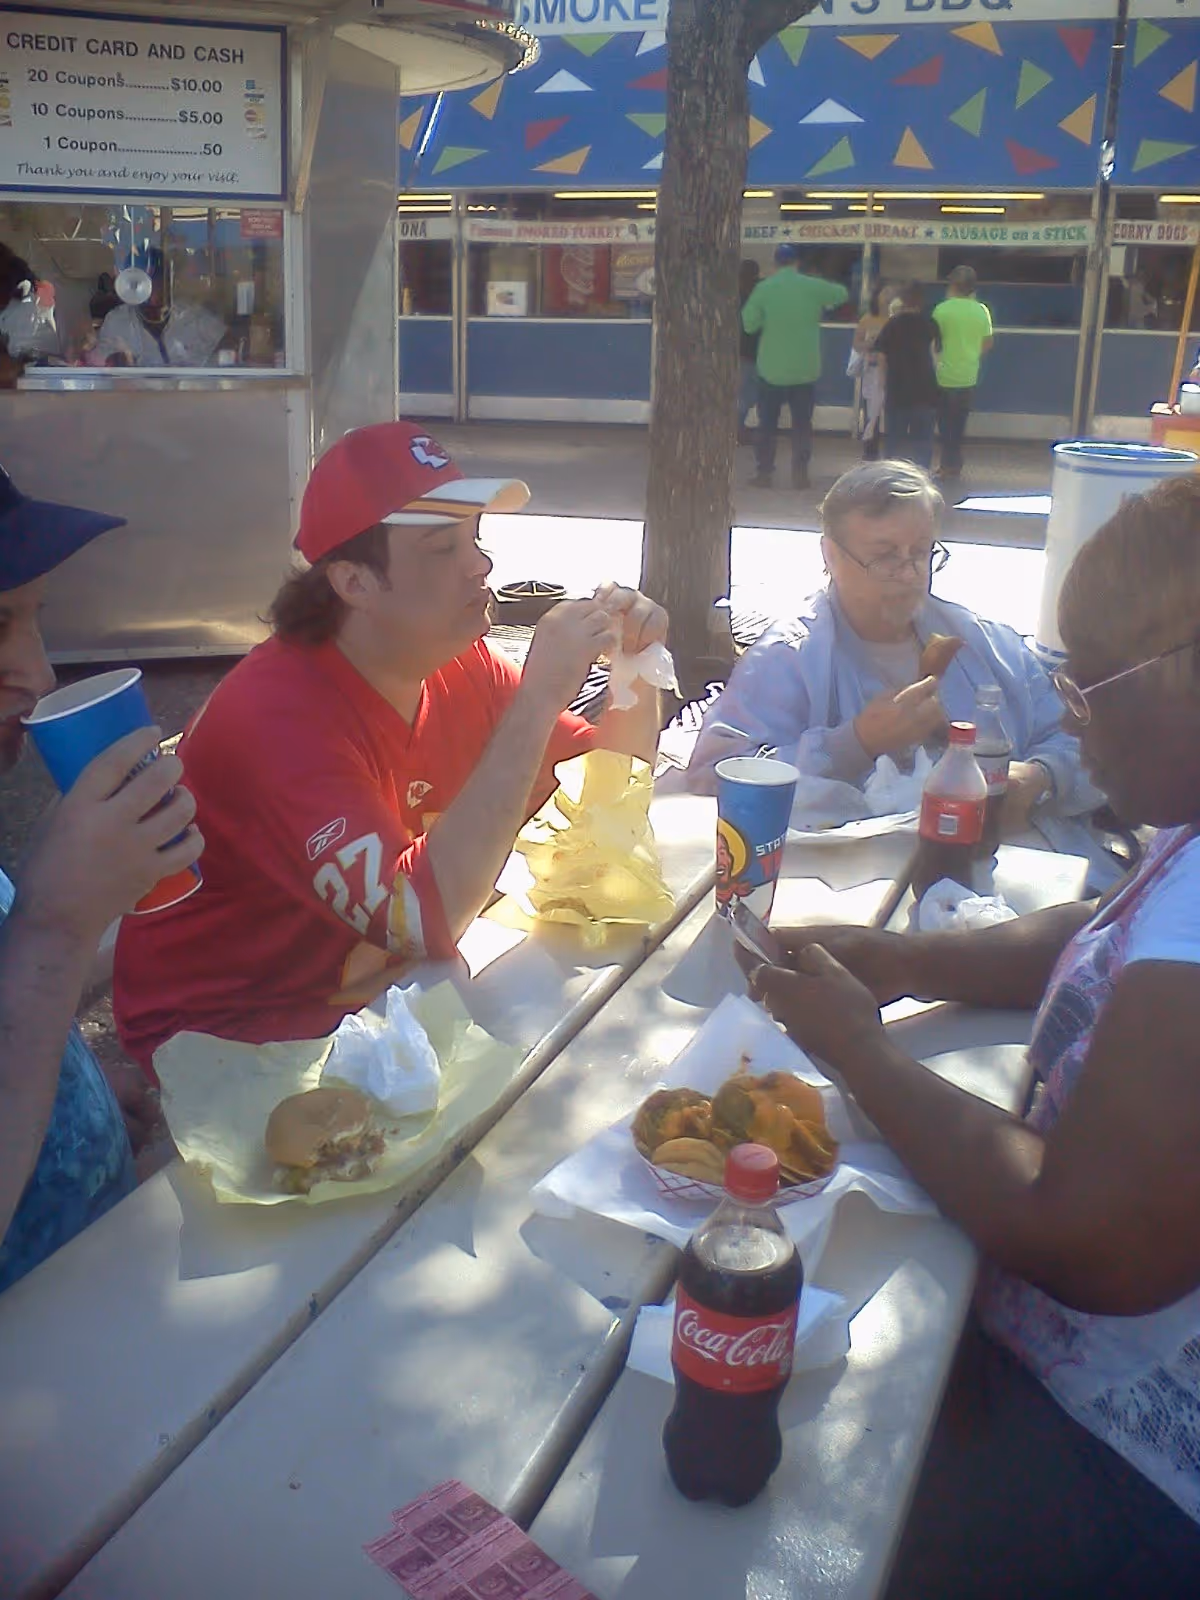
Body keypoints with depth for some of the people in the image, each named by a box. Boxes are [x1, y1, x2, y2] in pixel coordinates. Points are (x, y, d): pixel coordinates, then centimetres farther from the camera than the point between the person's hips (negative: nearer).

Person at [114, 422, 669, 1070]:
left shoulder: (461, 667, -5)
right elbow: (428, 922, -38)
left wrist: (633, 665, -13)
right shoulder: (274, 717, -28)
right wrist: (540, 695, -35)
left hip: (365, 1002, 8)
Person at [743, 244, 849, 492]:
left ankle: (764, 473, 8)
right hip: (805, 370, 1)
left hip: (772, 370, -1)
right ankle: (800, 474, 6)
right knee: (802, 424, 9)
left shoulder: (764, 288, -7)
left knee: (767, 424, 9)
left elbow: (748, 324, -6)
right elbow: (843, 293, 14)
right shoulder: (813, 287, -3)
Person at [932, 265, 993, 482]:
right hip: (968, 377, 4)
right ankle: (955, 464, 19)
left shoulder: (942, 309, -13)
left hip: (945, 376, -4)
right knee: (959, 423, 14)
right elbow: (987, 343, 7)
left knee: (946, 423, 6)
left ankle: (949, 465, 8)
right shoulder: (981, 311, 0)